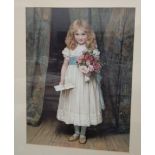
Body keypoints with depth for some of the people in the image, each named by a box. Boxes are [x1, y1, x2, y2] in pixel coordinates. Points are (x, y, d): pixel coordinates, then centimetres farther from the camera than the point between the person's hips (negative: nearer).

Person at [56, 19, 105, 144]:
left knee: (85, 105, 5)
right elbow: (65, 65, 5)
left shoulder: (91, 49, -3)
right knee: (73, 105, 11)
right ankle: (76, 132, 31)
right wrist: (62, 80, -2)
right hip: (72, 81, 2)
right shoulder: (69, 49, 1)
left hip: (86, 82, -2)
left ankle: (83, 133, 26)